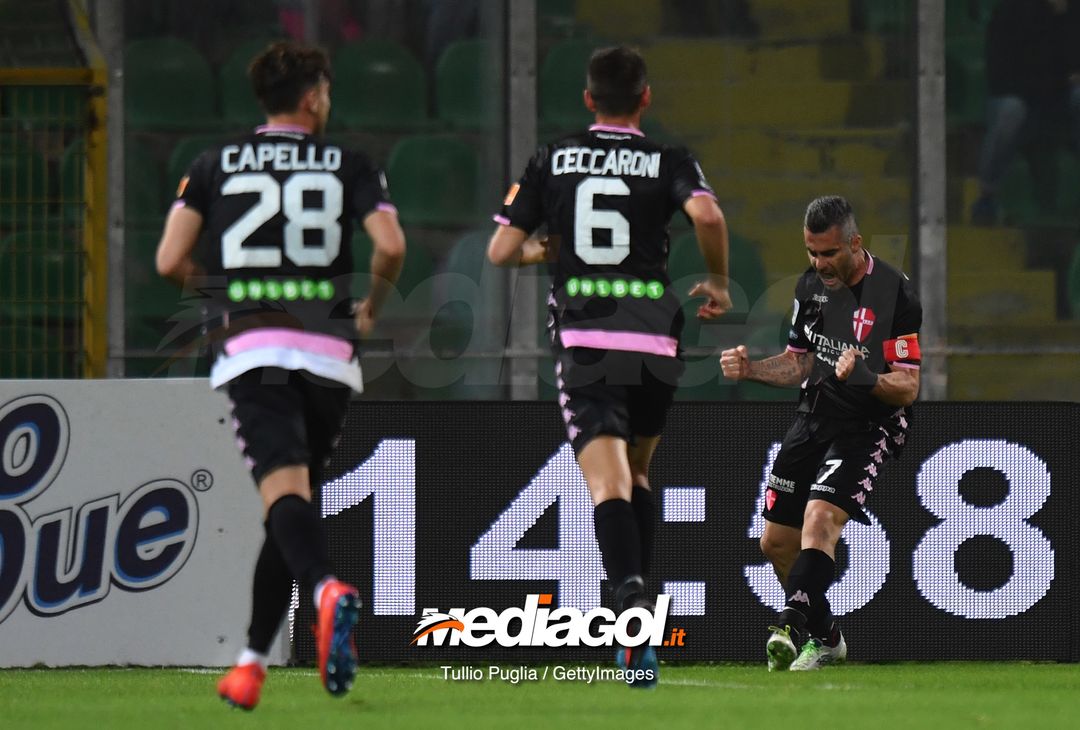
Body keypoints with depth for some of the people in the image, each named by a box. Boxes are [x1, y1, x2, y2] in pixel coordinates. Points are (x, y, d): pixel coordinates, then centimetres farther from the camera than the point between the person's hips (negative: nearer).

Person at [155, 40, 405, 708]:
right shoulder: (350, 166, 8)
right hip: (328, 353, 1)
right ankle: (251, 664, 14)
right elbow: (391, 245, -6)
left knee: (285, 493, -17)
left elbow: (170, 261, 3)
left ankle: (328, 590, -48)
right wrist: (372, 309, 13)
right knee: (293, 508, 14)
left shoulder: (216, 166, 10)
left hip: (252, 352, -1)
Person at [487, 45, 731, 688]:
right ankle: (639, 607, 16)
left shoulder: (551, 162, 8)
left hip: (581, 342, -1)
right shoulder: (668, 163, 3)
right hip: (654, 341, 1)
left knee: (608, 481, -12)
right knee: (637, 472, 22)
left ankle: (632, 593, -37)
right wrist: (719, 283, -1)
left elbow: (502, 251, 5)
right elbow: (707, 214, -17)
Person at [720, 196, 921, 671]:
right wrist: (748, 369, -1)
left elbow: (907, 388, -15)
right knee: (776, 541, 6)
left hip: (868, 427, -7)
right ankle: (824, 637, 24)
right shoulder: (810, 285, 5)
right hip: (813, 418, 7)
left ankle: (791, 626, -43)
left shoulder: (894, 295, -15)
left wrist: (866, 378, -35)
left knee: (821, 516, -29)